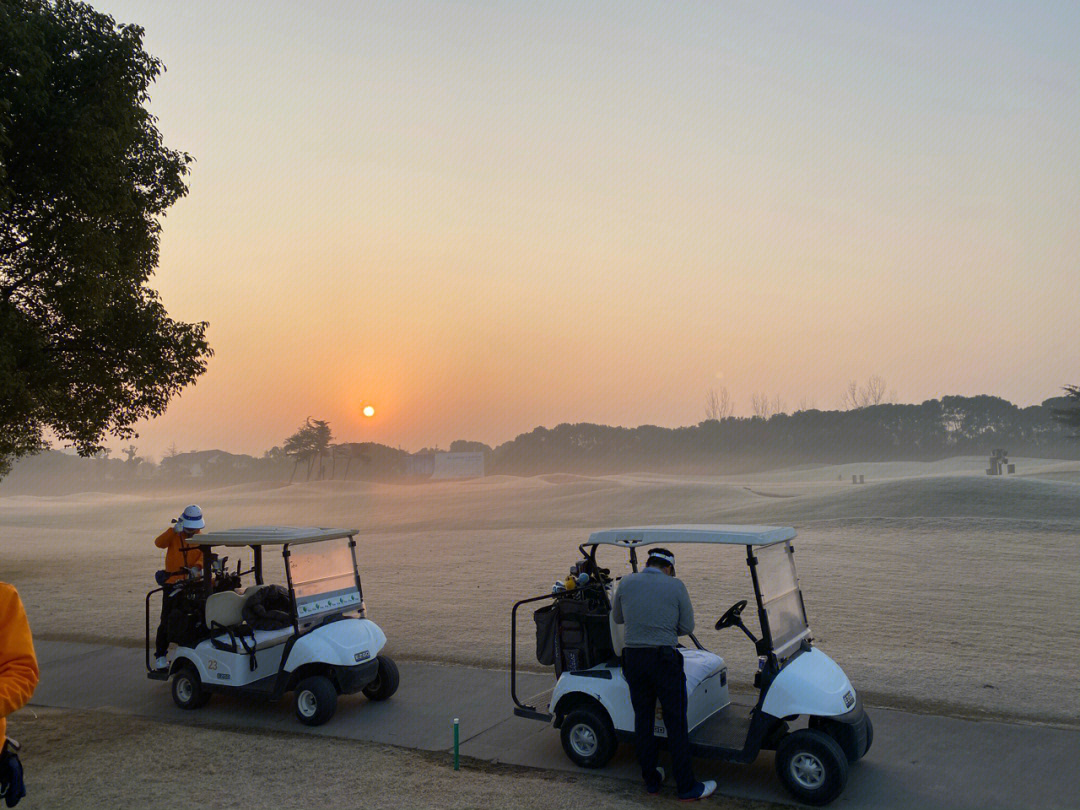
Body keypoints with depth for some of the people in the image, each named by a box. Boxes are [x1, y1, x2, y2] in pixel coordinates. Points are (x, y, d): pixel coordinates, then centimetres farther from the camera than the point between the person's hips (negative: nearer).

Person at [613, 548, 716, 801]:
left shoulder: (626, 582, 4)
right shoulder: (675, 586, -3)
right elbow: (687, 627, 2)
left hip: (632, 658, 3)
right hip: (664, 659, -3)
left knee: (642, 718, 14)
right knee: (676, 723, 4)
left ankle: (651, 780, 23)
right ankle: (687, 787, 11)